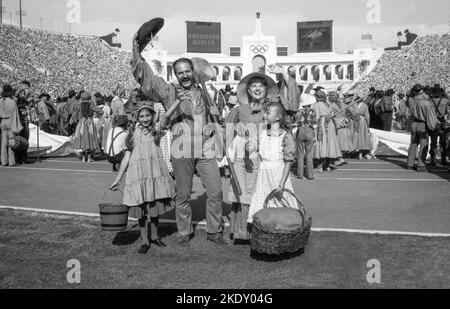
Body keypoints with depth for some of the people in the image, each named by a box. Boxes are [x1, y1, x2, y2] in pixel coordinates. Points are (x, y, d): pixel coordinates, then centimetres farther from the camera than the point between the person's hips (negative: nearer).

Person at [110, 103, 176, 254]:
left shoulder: (156, 129, 8)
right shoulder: (133, 135, 11)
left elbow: (167, 115, -8)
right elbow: (126, 157, 11)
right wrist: (118, 178, 10)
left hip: (155, 172, 0)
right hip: (138, 173, 0)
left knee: (154, 205, 6)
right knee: (141, 206, 1)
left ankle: (154, 236, 26)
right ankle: (145, 241, 12)